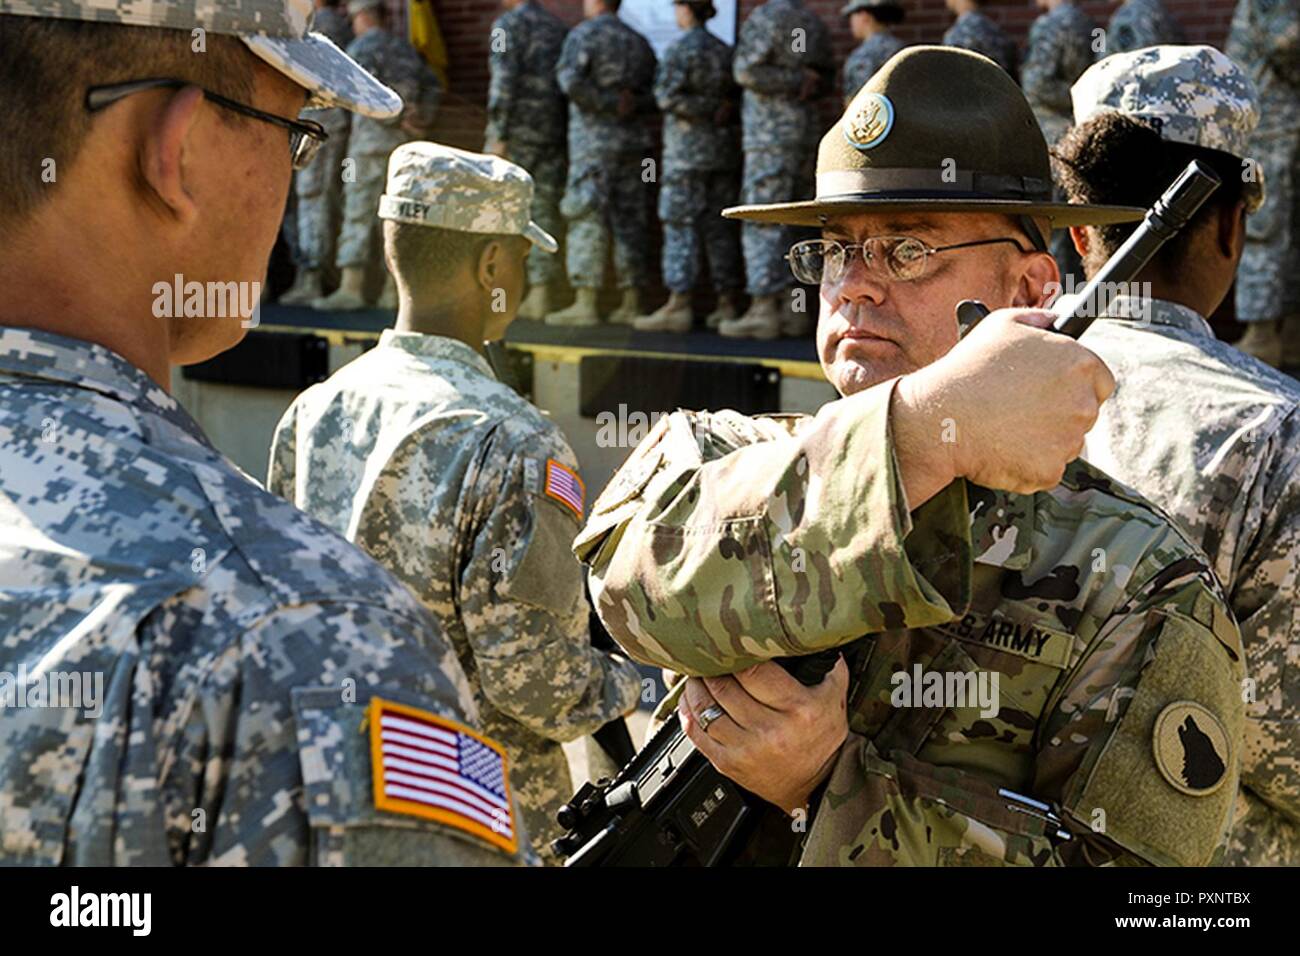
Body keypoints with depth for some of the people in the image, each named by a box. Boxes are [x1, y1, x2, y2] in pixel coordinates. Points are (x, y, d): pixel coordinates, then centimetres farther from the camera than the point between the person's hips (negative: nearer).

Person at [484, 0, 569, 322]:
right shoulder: (560, 27, 15)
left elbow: (504, 79, -14)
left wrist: (498, 135, -14)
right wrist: (566, 132, 15)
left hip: (518, 127, -6)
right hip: (554, 132, 6)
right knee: (544, 210, 5)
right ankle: (540, 292, 2)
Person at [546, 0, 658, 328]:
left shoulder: (584, 34, -4)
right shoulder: (639, 42, 15)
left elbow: (571, 80, -19)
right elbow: (657, 95, 14)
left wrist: (610, 103, -11)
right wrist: (633, 105, 0)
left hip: (594, 138, -6)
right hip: (632, 140, 6)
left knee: (588, 219, -7)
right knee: (628, 220, 8)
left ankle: (585, 304, -11)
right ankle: (631, 304, 8)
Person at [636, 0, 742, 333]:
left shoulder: (679, 50, -8)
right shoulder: (725, 51, 12)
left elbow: (667, 95, -17)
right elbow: (739, 97, 10)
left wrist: (706, 110, -10)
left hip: (688, 147, -6)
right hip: (724, 148, 7)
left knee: (680, 226, -6)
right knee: (720, 228, 7)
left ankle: (678, 306, -11)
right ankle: (727, 306, 7)